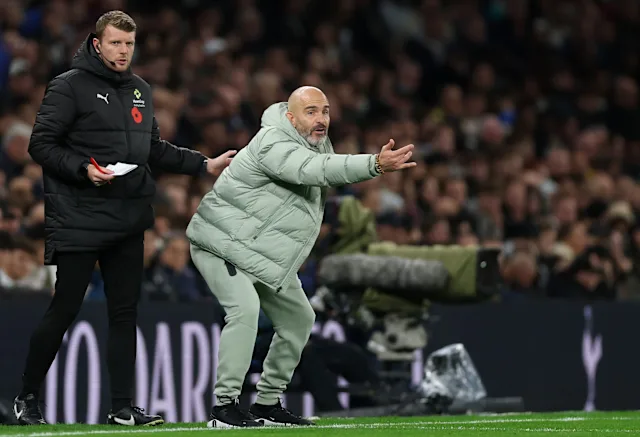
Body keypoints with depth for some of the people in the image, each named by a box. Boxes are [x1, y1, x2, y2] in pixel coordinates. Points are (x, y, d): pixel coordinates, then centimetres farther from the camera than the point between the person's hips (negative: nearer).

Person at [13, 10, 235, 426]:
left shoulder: (141, 91, 16)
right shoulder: (70, 86, -6)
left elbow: (155, 149, 24)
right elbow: (42, 145, -9)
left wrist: (204, 164, 15)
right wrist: (83, 169, -21)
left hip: (129, 220, 6)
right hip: (79, 218, -6)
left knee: (125, 312, 5)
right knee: (64, 310, -3)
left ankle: (123, 407, 9)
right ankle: (28, 397, 10)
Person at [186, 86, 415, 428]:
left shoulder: (317, 142, 5)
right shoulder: (273, 144, -27)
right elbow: (315, 169, -43)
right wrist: (376, 165, -53)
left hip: (267, 257, 10)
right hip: (222, 243, -10)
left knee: (298, 319, 12)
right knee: (245, 307, -29)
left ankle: (267, 404, 22)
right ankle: (224, 406, -27)